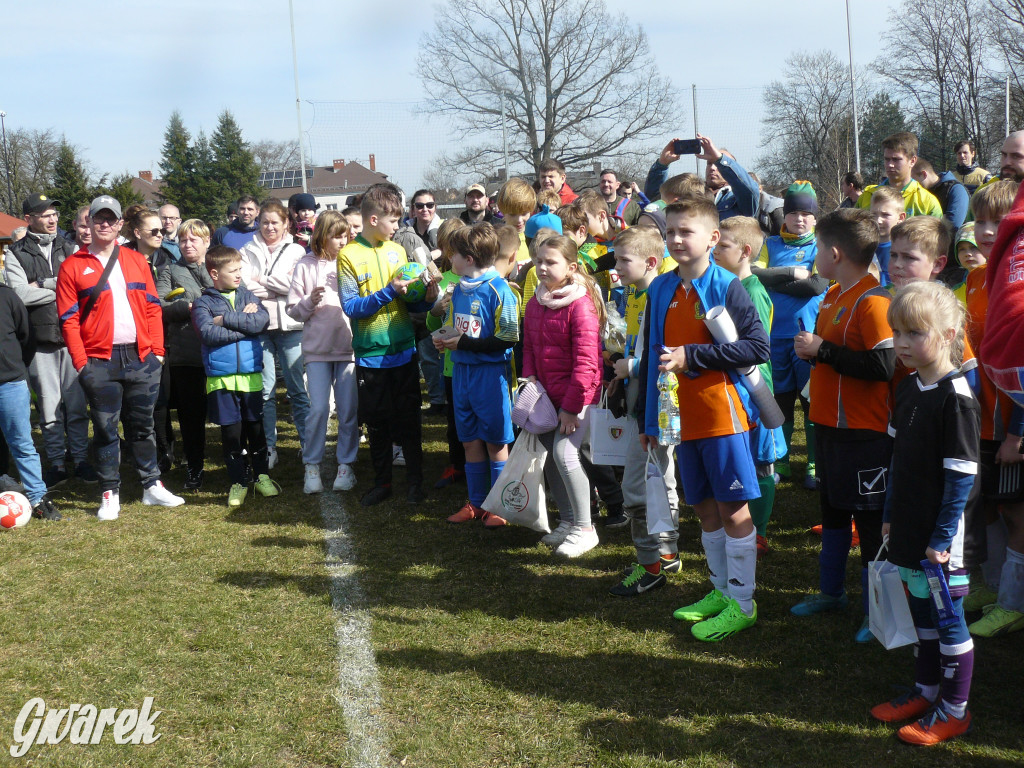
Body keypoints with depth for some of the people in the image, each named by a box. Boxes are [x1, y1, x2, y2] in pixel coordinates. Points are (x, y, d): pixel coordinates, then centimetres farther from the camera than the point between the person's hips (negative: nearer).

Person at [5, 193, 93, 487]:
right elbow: (21, 295, -10)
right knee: (49, 404, 4)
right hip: (40, 340, -1)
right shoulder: (16, 255, 5)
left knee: (77, 402, 3)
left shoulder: (70, 250, 11)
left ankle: (81, 459, 14)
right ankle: (56, 463, 14)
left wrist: (42, 284, -9)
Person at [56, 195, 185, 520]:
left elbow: (153, 308, 9)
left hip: (142, 358, 2)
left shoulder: (137, 261, 10)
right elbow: (69, 319, -2)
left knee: (142, 425, 11)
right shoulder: (73, 266, 2)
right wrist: (81, 362, -9)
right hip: (100, 362, -2)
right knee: (106, 428, 4)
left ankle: (152, 486, 21)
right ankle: (110, 494, 13)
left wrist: (157, 350, 2)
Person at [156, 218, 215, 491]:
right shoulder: (170, 271, 11)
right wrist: (190, 307, -11)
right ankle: (194, 468, 15)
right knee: (191, 414, 4)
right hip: (185, 354, -1)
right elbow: (158, 307, -2)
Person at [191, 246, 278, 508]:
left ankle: (262, 475, 26)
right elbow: (208, 333, -16)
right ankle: (238, 482, 17)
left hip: (251, 375, 2)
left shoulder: (247, 296, 9)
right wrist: (245, 325, -11)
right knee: (231, 432, 4)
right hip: (221, 377, -2)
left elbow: (263, 320, -10)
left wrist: (226, 319, -14)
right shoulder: (203, 303, 1)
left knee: (255, 427, 9)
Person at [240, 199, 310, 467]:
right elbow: (244, 284, -5)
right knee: (265, 390, 3)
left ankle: (307, 443, 8)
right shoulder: (247, 251, 11)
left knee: (297, 388, 1)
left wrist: (262, 279, -3)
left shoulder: (296, 251, 9)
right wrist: (278, 288, -7)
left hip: (289, 325, -1)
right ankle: (268, 448, 10)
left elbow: (294, 283, -7)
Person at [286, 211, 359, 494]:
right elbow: (293, 310, 3)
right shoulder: (306, 265, 2)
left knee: (348, 409, 3)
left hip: (349, 345, 1)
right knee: (319, 408, -3)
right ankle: (312, 466, 12)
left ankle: (346, 465, 16)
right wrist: (310, 301, -15)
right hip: (318, 348, -1)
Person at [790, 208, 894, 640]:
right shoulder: (834, 295, 10)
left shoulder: (873, 301, -19)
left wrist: (822, 349, -22)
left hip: (863, 430, -10)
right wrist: (811, 348, 2)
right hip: (830, 423, 10)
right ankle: (831, 591, 35)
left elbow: (883, 365, -28)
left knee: (869, 517, 0)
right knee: (832, 508, 20)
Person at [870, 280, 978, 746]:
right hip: (910, 529, 8)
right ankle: (926, 691, 33)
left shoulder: (956, 398, -18)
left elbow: (961, 477, -18)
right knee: (922, 612, 19)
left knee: (948, 619, 5)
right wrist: (890, 515, 16)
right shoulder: (908, 388, 7)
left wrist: (942, 538, -17)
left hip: (940, 536, -7)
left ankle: (954, 711, 17)